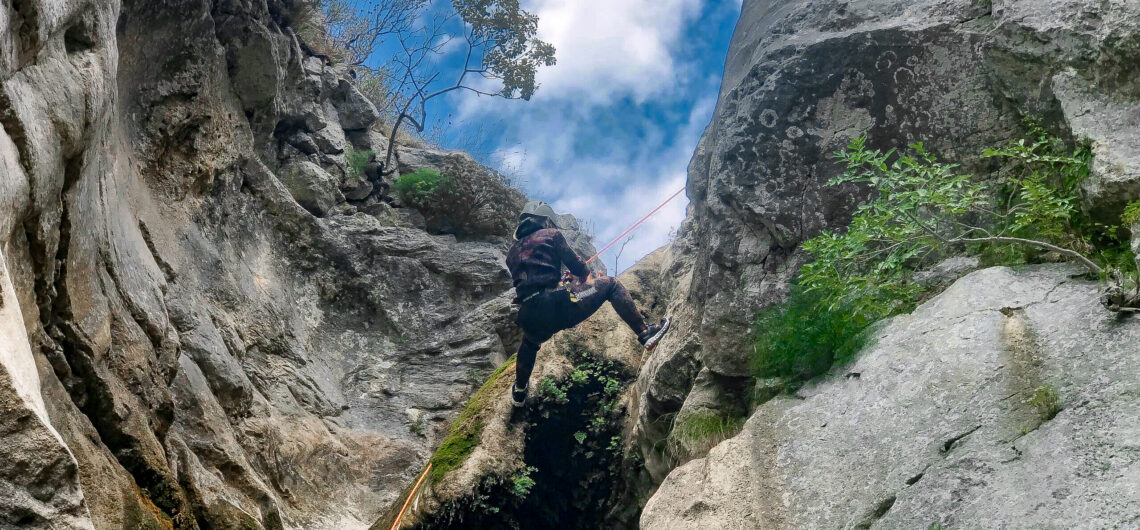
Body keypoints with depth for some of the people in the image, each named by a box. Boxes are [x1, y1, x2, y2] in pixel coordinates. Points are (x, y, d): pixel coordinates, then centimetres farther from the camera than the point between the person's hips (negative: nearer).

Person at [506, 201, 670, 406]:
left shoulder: (512, 252, 23)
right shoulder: (551, 234, 9)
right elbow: (574, 263, 8)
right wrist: (588, 277, 30)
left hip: (530, 319, 6)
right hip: (558, 306, -5)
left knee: (529, 342, 42)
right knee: (610, 284, 11)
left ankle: (519, 391, 52)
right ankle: (645, 334, 2)